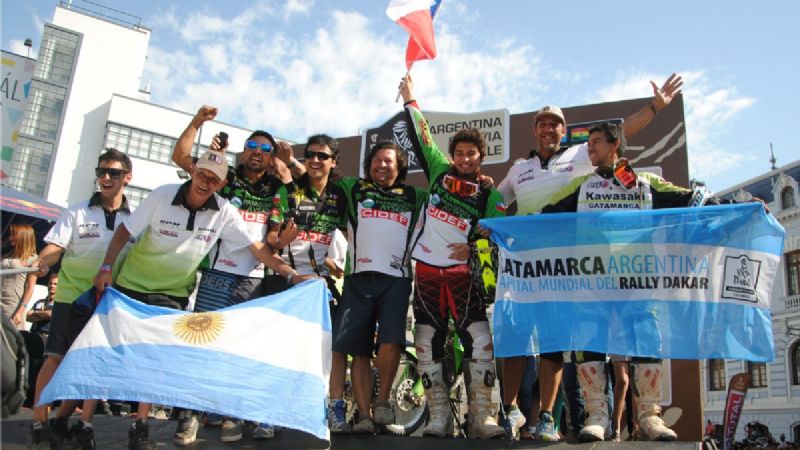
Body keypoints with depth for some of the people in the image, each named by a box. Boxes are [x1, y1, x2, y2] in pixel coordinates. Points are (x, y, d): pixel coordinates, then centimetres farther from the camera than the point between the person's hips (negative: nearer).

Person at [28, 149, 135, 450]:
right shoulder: (77, 212, 1)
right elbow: (54, 247, -7)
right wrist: (42, 262, -26)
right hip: (72, 296, -2)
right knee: (55, 358, -5)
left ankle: (62, 419, 19)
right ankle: (39, 423, 6)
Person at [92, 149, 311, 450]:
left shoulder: (224, 212, -13)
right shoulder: (163, 195, -15)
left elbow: (258, 248, -14)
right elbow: (125, 231, -6)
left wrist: (291, 275, -24)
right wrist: (106, 267, -15)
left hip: (172, 294, 0)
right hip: (131, 284, 0)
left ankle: (140, 425, 8)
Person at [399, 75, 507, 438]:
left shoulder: (490, 197, 5)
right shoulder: (439, 172, 9)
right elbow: (420, 138, 14)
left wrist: (475, 245, -14)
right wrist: (410, 100, 16)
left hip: (462, 274, -2)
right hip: (426, 272, 2)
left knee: (480, 341, -13)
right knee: (428, 345, 2)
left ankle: (481, 416, -6)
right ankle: (439, 416, 10)